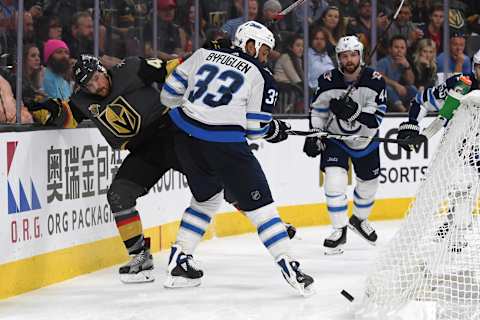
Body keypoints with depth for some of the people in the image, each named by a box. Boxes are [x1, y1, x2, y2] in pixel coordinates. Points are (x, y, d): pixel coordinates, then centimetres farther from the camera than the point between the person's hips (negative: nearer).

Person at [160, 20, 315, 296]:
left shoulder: (204, 55, 14)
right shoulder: (261, 77, 3)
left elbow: (171, 91, 15)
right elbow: (256, 127, 1)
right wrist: (275, 130, 22)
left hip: (186, 138, 6)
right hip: (225, 146, -5)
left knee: (207, 198, 26)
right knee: (259, 205, 2)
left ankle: (179, 261, 22)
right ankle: (290, 269, -3)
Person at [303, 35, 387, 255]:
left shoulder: (375, 81, -20)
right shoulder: (328, 82, -17)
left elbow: (376, 118, -25)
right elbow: (317, 111, -1)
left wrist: (354, 112, -40)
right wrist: (313, 136, -10)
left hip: (365, 140, 2)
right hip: (334, 138, -1)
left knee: (368, 184, 17)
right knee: (334, 182, -18)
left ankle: (359, 219, 46)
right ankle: (339, 231, -4)